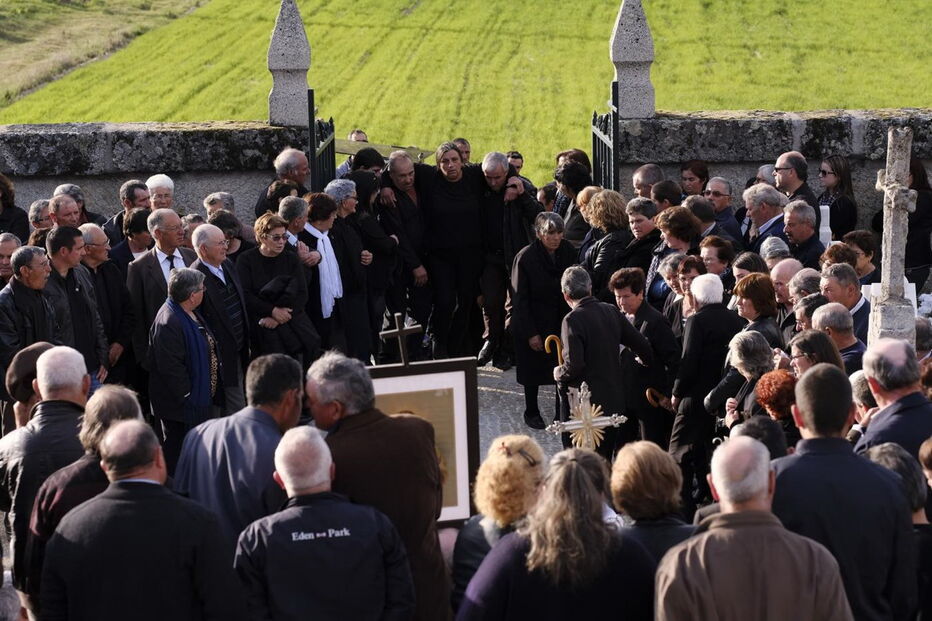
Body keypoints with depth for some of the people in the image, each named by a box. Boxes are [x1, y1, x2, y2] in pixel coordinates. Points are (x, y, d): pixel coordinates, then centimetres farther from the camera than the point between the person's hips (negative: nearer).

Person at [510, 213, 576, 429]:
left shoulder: (568, 251, -7)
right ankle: (531, 413, 29)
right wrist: (531, 334, -15)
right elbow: (520, 299, -14)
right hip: (535, 324, -3)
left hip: (562, 321, 3)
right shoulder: (525, 258, -19)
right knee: (533, 370, 11)